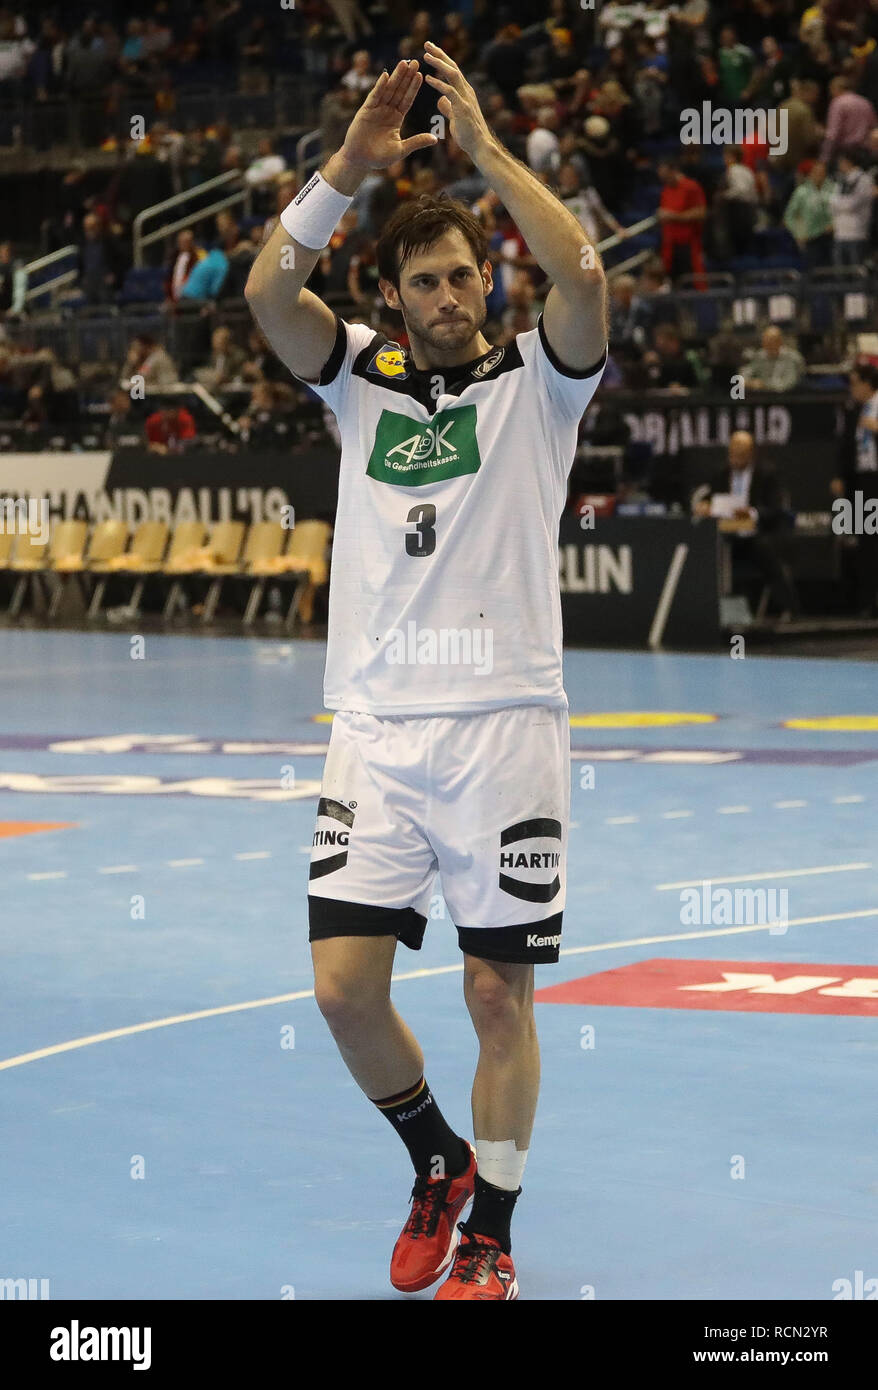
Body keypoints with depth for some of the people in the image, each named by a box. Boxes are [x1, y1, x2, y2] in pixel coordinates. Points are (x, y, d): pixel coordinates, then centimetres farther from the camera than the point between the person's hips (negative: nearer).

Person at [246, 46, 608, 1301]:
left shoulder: (535, 381, 3)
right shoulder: (361, 376, 11)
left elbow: (585, 276, -17)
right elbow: (267, 291, -6)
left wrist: (483, 145, -12)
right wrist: (350, 165, -13)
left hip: (505, 725, -2)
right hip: (376, 728, 3)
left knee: (499, 995, 0)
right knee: (343, 986, -4)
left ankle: (489, 1232, 16)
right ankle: (438, 1163, 22)